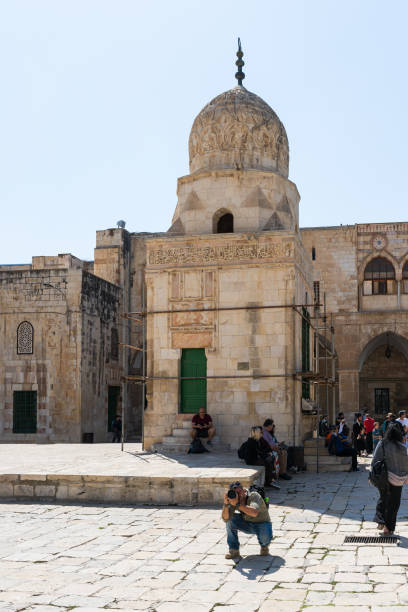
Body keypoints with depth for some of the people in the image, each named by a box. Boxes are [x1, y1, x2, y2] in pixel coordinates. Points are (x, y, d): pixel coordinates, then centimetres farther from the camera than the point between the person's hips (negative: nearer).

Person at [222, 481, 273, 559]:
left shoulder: (254, 495, -28)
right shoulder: (234, 499, -14)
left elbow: (254, 513, -48)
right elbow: (225, 518, -24)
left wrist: (237, 504, -46)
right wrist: (226, 503, -39)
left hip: (262, 524, -4)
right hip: (247, 524, 5)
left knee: (265, 537, -36)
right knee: (230, 518, -18)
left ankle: (264, 545, 5)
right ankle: (234, 551, -7)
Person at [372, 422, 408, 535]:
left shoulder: (381, 444, -10)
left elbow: (375, 461, -6)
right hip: (396, 479, -2)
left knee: (383, 498, 24)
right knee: (393, 503, 12)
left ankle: (381, 521, 13)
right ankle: (388, 528, 16)